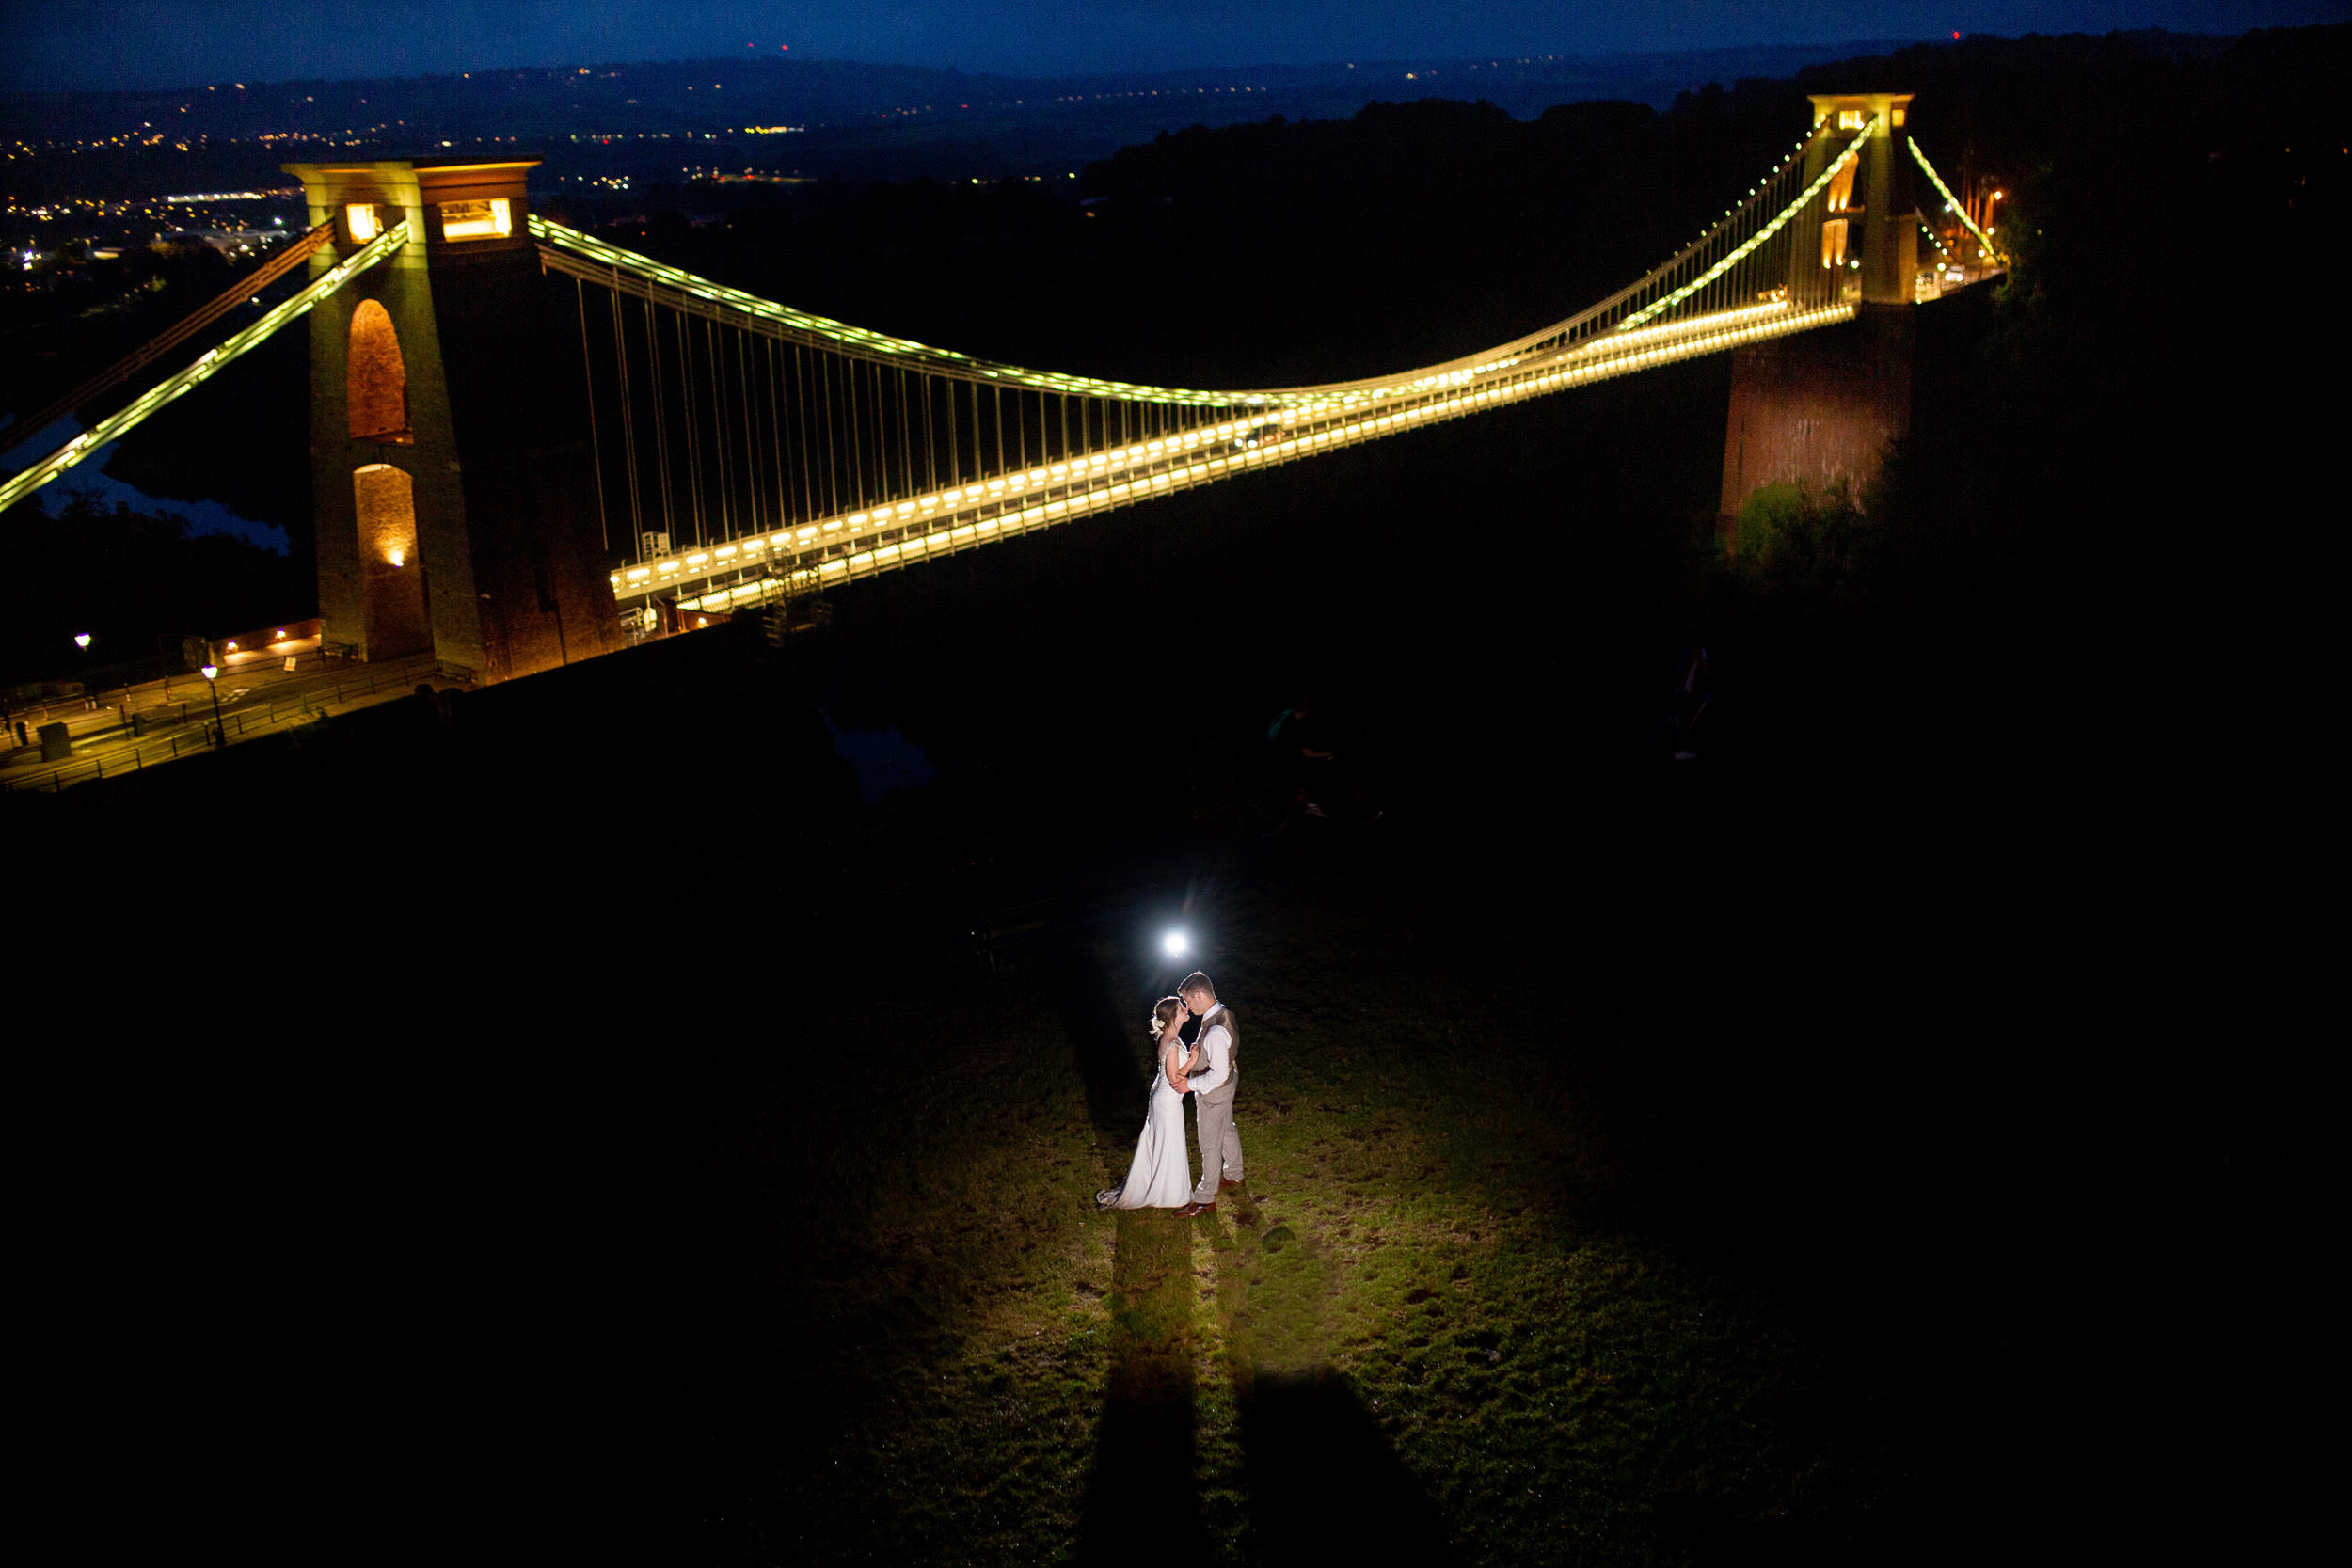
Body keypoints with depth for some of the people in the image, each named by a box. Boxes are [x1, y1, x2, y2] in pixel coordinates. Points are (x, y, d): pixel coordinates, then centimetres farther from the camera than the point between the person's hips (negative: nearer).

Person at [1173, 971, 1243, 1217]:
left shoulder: (1215, 1031, -36)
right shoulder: (1222, 1013, -6)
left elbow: (1219, 1074, -33)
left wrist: (1190, 1084, -23)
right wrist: (1198, 1052, -2)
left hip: (1213, 1095, -9)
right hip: (1224, 1089, 9)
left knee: (1210, 1146, 5)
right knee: (1227, 1132, 27)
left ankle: (1205, 1200, 19)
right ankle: (1234, 1176, 48)